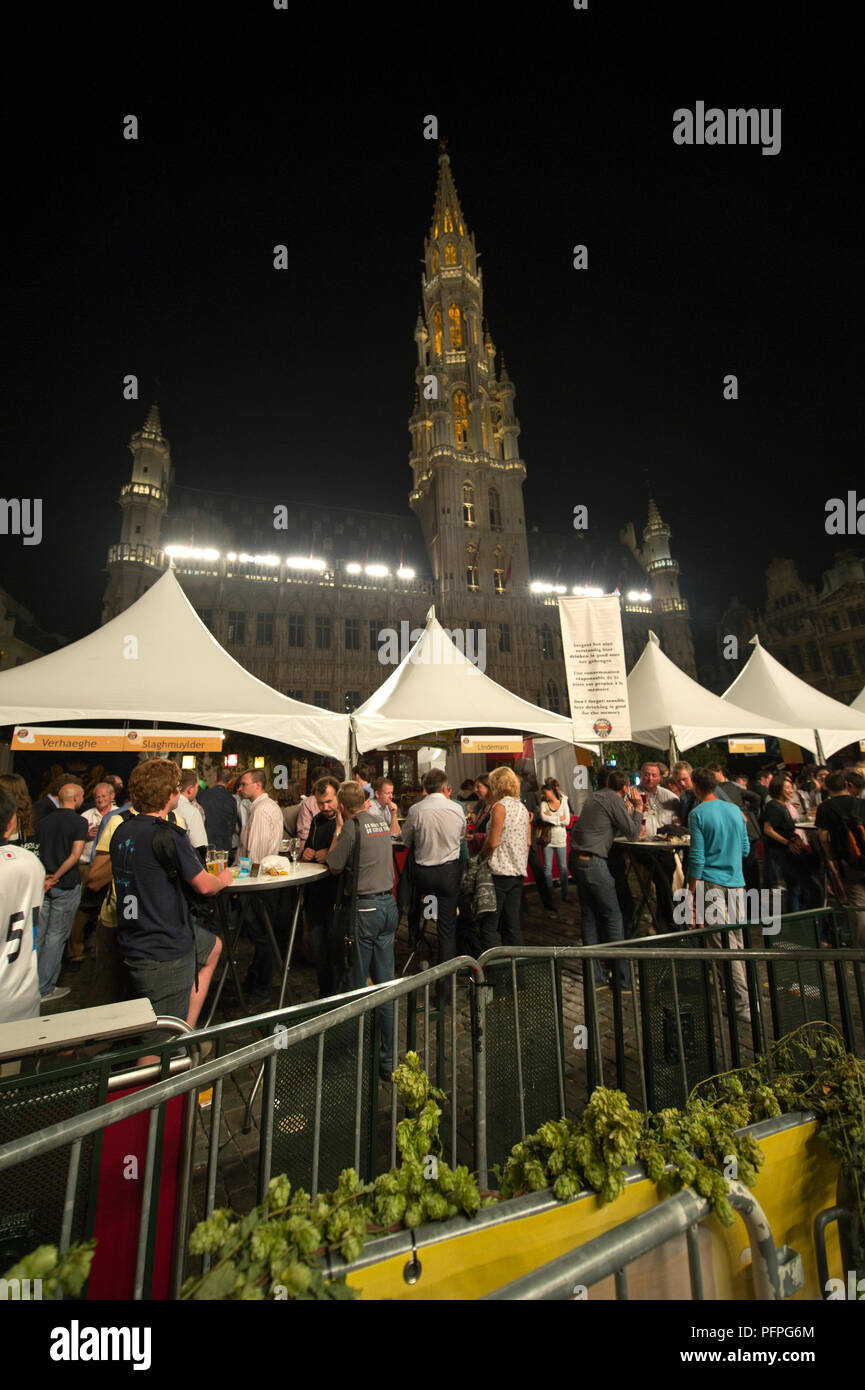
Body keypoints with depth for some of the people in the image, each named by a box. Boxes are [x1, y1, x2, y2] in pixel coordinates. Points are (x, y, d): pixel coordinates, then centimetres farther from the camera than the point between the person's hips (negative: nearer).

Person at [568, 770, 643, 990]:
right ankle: (623, 980, 8)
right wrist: (638, 808, 7)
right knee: (613, 917, 1)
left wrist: (630, 810, 24)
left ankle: (595, 978, 18)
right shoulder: (614, 799, -7)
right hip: (593, 862, -8)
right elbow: (633, 834, -4)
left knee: (589, 916, 12)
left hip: (576, 859, 9)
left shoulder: (597, 797, 18)